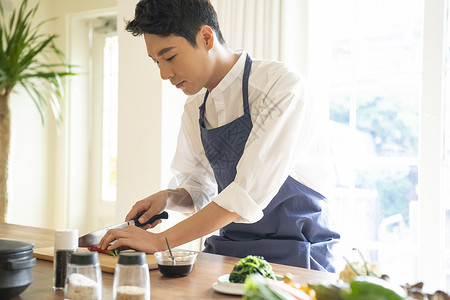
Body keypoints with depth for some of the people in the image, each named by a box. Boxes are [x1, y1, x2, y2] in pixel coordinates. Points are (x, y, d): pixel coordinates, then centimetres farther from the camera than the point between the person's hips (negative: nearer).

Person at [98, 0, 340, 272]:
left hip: (294, 254, -6)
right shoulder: (195, 107, 8)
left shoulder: (283, 86, -17)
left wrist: (161, 240, -23)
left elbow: (249, 194, -23)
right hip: (228, 249, 6)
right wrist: (169, 198, -5)